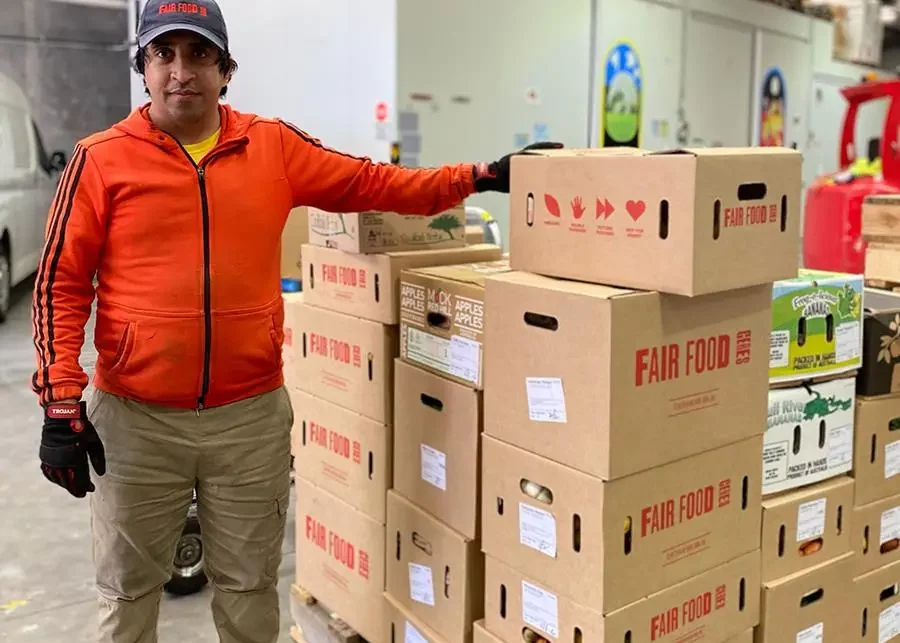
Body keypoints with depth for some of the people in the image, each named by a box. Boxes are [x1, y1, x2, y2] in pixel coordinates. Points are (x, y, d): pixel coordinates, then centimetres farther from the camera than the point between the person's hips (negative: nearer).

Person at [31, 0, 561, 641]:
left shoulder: (275, 146, 2)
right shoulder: (102, 159, -3)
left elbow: (371, 183, 5)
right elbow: (61, 284, -2)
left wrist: (478, 177, -2)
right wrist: (61, 405, -8)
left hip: (251, 414, 1)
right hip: (135, 418, -1)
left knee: (249, 584, 16)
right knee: (129, 587, 16)